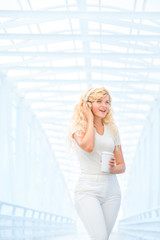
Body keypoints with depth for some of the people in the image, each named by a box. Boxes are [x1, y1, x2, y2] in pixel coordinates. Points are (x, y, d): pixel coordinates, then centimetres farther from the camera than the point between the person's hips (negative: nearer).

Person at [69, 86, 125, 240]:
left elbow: (122, 166, 16)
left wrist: (113, 168, -8)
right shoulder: (78, 126, 0)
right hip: (88, 191, -5)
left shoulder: (112, 130, 12)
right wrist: (90, 119, -8)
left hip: (111, 192, 5)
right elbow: (88, 146, -22)